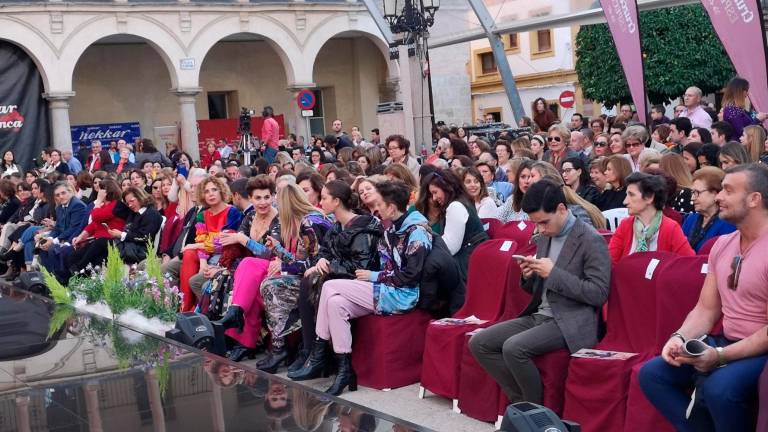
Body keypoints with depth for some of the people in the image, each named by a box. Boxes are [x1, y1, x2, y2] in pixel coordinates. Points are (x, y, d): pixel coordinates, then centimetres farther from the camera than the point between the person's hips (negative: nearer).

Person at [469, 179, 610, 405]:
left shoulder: (591, 241, -11)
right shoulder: (544, 237, 13)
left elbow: (599, 293, -17)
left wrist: (553, 273, -19)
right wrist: (529, 276, -2)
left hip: (569, 324, -8)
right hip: (538, 316, 8)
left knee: (514, 347, -29)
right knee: (478, 343, -5)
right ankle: (521, 401, -1)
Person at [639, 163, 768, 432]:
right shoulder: (722, 245, 9)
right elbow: (706, 309, 12)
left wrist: (720, 355, -25)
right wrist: (679, 337, -7)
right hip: (726, 344, 8)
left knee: (717, 387, -34)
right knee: (652, 373, -4)